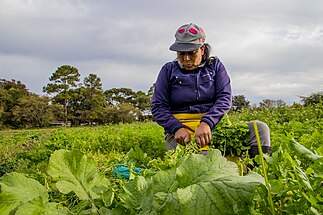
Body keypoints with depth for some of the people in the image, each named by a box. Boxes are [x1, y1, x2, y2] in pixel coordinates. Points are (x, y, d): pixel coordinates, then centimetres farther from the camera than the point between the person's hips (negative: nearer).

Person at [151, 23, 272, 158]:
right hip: (179, 127, -2)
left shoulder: (215, 66, 11)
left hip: (214, 125, 3)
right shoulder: (168, 70, 9)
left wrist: (206, 123, -22)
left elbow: (225, 99, -2)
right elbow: (158, 107, 4)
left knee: (260, 128, -20)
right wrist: (177, 128, -17)